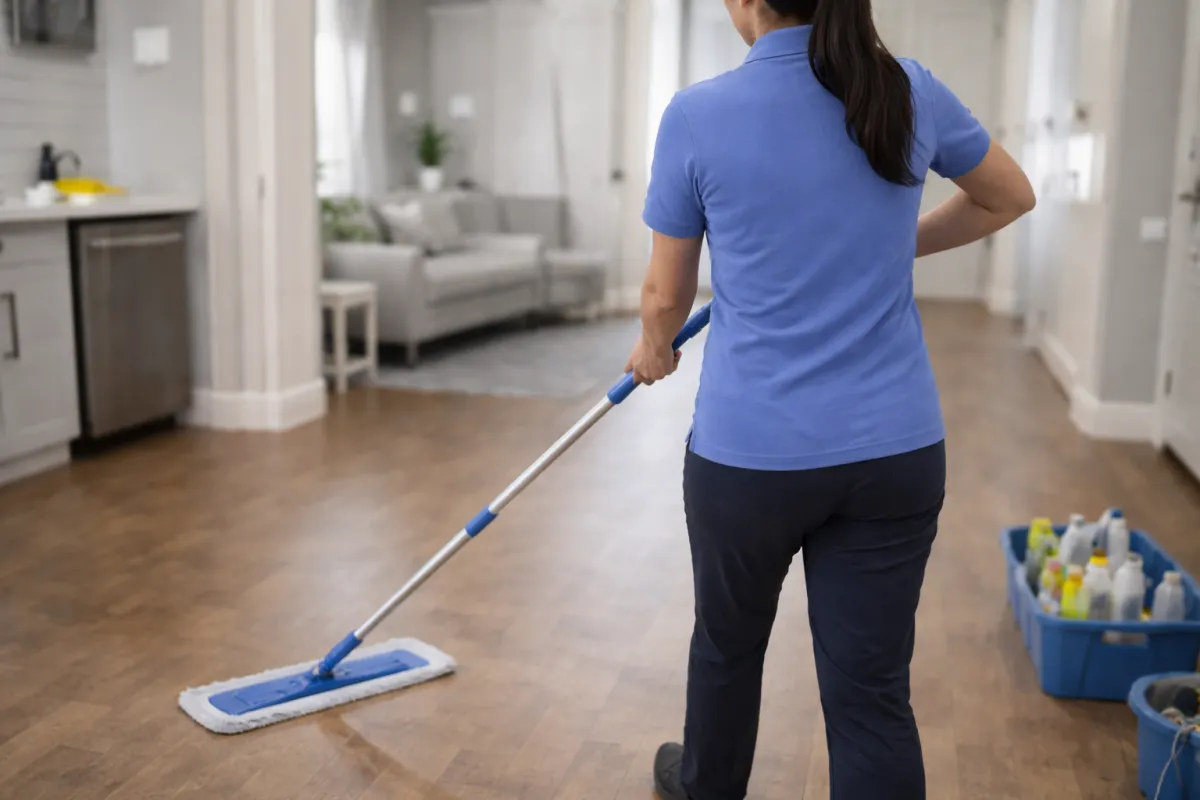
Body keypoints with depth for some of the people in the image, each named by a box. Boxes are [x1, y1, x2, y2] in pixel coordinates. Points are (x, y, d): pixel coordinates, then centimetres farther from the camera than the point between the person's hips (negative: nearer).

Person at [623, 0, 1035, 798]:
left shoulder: (698, 114, -10)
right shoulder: (910, 90, -1)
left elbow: (667, 294, 0)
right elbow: (1011, 196, 17)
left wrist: (654, 350, 22)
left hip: (749, 453, -2)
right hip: (896, 452, 2)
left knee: (729, 642, 24)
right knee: (872, 688, 8)